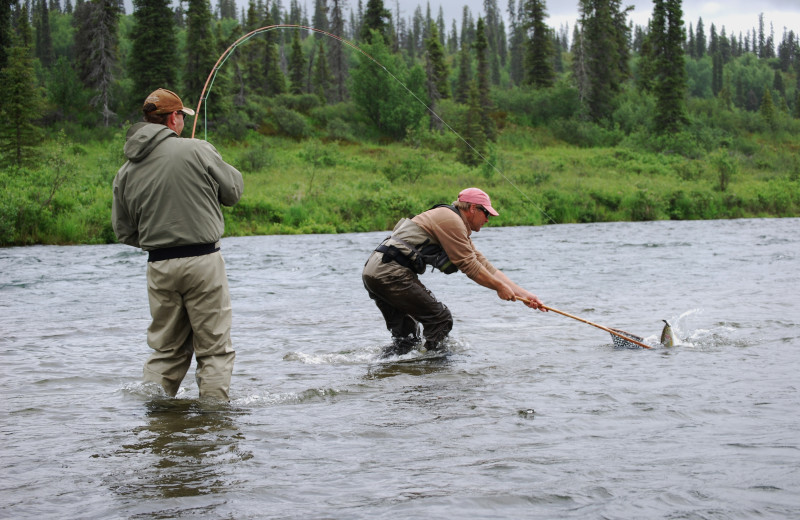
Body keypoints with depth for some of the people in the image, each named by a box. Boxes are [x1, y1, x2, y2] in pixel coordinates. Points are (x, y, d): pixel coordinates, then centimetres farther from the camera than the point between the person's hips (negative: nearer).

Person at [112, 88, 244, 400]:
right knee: (214, 348, 3)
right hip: (203, 261, -5)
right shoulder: (197, 150, -8)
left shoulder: (126, 172, 6)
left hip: (159, 267, 5)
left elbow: (124, 231, 10)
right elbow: (233, 191, 2)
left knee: (166, 350, 15)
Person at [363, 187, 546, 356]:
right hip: (390, 272, -10)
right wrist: (499, 287, 2)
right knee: (441, 320, -5)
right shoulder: (450, 219, -8)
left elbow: (488, 268, 21)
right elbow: (469, 266, -9)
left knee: (406, 340, 15)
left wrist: (524, 294, 16)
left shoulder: (461, 234, 23)